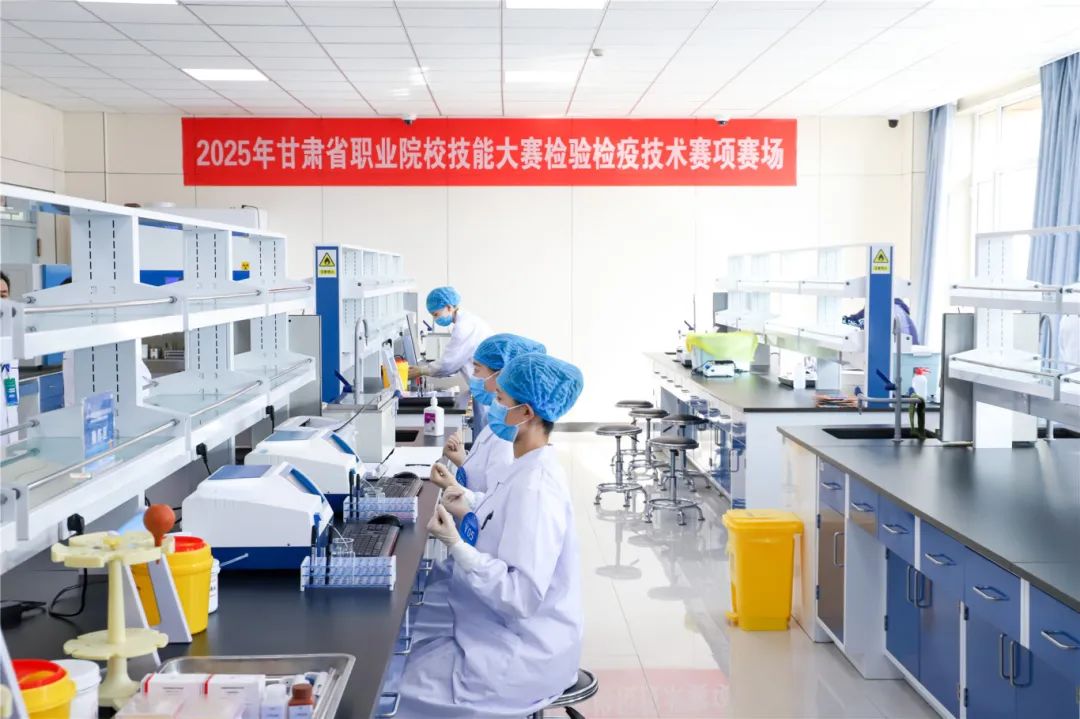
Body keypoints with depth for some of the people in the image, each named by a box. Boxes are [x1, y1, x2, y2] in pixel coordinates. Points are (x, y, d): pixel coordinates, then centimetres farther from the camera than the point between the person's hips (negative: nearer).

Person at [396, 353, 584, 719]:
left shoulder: (535, 487, -24)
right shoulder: (531, 470, 6)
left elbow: (521, 595, -28)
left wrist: (454, 544, -29)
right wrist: (469, 517, 10)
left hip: (520, 658, -9)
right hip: (506, 638, 9)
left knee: (395, 689, -5)